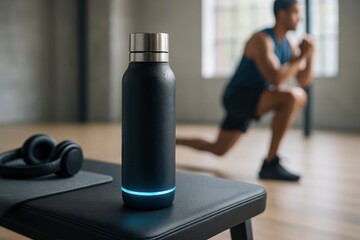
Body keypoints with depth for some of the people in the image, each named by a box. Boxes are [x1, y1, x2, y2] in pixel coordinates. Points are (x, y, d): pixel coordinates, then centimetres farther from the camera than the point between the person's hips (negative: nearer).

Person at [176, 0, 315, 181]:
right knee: (293, 96, -28)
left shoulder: (290, 45, 10)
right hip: (239, 97, -12)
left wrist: (309, 55, -10)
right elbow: (275, 79, -33)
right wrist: (302, 56, -21)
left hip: (252, 100, 12)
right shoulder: (262, 40, -20)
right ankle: (270, 163, -23)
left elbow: (304, 81, 8)